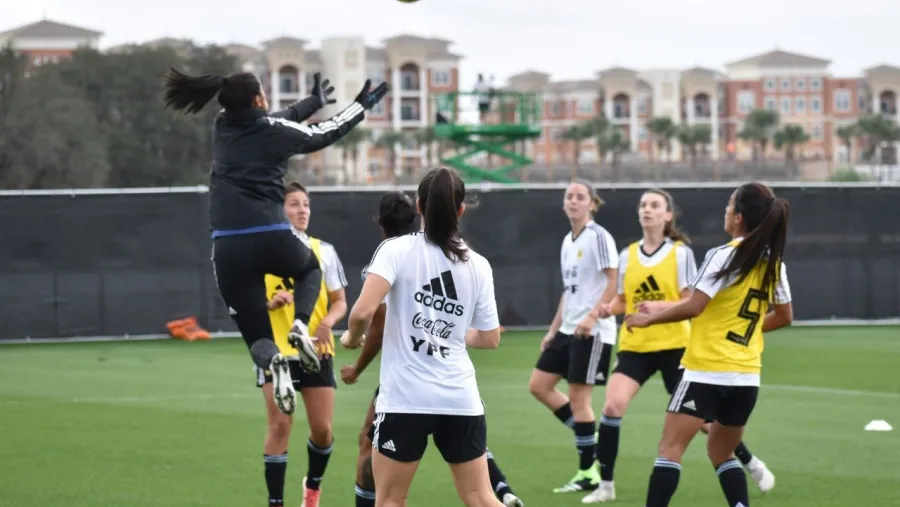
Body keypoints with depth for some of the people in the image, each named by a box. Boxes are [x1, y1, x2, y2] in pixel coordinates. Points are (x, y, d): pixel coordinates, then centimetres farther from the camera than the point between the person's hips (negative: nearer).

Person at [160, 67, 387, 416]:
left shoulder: (223, 126, 11)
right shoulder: (274, 130, 0)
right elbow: (325, 134, 18)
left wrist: (314, 102, 46)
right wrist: (362, 105, 33)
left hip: (229, 247, 2)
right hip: (272, 237, -2)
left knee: (256, 335, 8)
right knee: (310, 268, 34)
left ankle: (273, 361, -29)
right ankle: (300, 326, 4)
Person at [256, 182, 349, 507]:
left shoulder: (323, 251, 6)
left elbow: (340, 302, 8)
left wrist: (328, 321, -13)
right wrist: (271, 303, -17)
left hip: (317, 351, 2)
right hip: (276, 350, -2)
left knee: (322, 429, 2)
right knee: (279, 425, -11)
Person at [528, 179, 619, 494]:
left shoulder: (598, 237, -10)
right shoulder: (568, 242, 14)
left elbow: (614, 282, -16)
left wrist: (592, 316, -26)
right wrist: (553, 329, 19)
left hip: (593, 331, -9)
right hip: (568, 329, 9)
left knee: (578, 397, -7)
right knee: (539, 385, 7)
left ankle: (589, 473, 1)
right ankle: (589, 440, 16)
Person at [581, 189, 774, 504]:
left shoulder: (681, 252, -6)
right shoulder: (628, 255, 6)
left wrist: (661, 306, -26)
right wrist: (610, 309, -7)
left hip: (674, 345, -3)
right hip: (635, 345, 3)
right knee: (612, 405, -16)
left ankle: (752, 464, 24)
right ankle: (606, 485, -7)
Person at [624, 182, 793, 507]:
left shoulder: (725, 256, -12)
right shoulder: (773, 263, 8)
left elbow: (693, 307, -18)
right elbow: (784, 316, 17)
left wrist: (648, 319, -6)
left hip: (707, 372, -7)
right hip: (747, 375, 7)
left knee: (670, 449, -5)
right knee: (721, 454, 20)